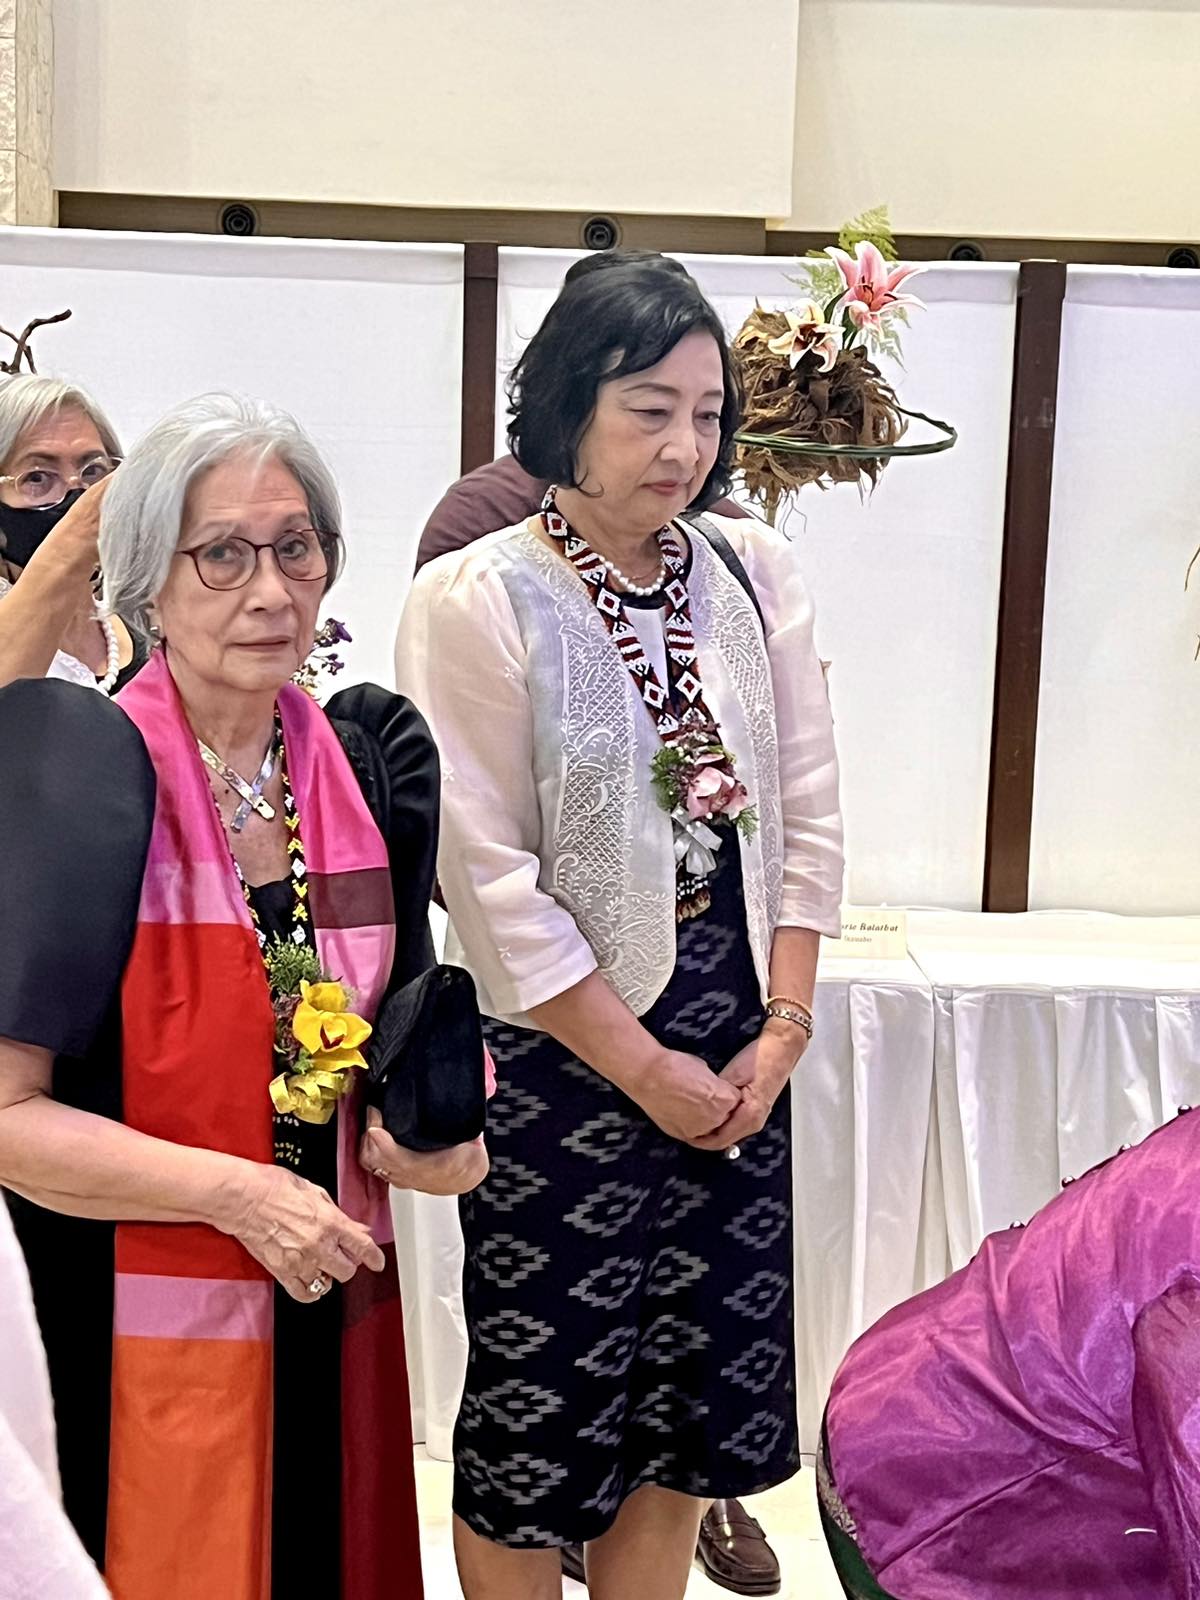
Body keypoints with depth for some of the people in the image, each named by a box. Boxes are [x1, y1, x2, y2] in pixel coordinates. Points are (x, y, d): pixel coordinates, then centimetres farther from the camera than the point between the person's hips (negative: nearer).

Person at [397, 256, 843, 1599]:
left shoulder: (755, 574, 3)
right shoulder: (474, 602, -12)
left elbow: (807, 812, 4)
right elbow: (490, 878, -14)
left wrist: (781, 1030, -3)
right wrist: (645, 1067, -11)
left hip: (738, 1044, 5)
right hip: (561, 1050, -5)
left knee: (698, 1384, 15)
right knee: (542, 1399, 8)